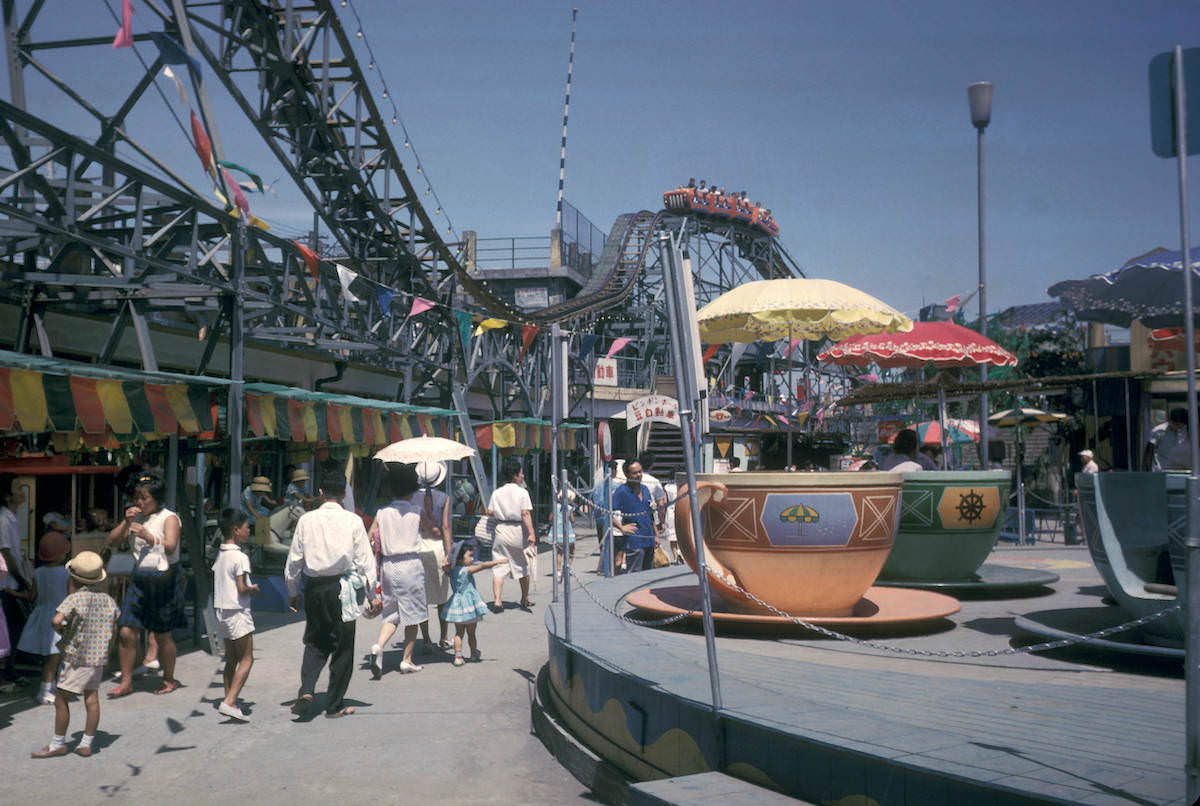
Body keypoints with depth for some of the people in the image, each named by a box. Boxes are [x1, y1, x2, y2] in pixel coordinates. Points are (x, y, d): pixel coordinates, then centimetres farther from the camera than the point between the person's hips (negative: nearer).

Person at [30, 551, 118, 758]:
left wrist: (60, 629, -4)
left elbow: (56, 620, -28)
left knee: (61, 700, 5)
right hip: (99, 658, 7)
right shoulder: (107, 600, 5)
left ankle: (58, 744, 15)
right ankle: (86, 744, 17)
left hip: (76, 658, -7)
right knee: (92, 699, 11)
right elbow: (112, 628, 13)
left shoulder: (74, 598, -14)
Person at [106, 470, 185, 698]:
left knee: (162, 635, 4)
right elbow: (112, 541, 8)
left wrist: (149, 536, -35)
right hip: (139, 579, 5)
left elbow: (170, 546, -20)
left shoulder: (169, 518, -6)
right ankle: (126, 682, 10)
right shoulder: (136, 517, 11)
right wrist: (126, 522, -7)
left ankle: (169, 679, 22)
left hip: (164, 579, -5)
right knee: (127, 632, -2)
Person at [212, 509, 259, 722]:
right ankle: (230, 703, -14)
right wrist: (253, 589, -3)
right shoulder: (240, 557, -16)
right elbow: (241, 588, -21)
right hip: (238, 612, -8)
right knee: (246, 659, -4)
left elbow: (216, 586, 14)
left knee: (231, 660, 16)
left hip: (221, 612, 8)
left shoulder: (220, 555, 9)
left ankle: (228, 701, 18)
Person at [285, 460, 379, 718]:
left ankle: (306, 690, -3)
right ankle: (335, 705, 15)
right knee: (342, 646, 9)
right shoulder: (353, 521, -6)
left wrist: (293, 593, 16)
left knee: (315, 642, 17)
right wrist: (372, 595, 5)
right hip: (342, 587, -2)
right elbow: (365, 561, -4)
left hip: (314, 588, 2)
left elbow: (294, 559, 3)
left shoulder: (306, 520, -2)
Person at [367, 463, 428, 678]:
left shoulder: (382, 513, 3)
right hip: (411, 564, -3)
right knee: (412, 614, 8)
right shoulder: (416, 511, -4)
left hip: (387, 564, 3)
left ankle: (379, 646, -13)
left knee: (391, 613, 12)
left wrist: (376, 564, 13)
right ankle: (407, 660, 11)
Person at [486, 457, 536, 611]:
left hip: (501, 530, 2)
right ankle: (525, 599, 27)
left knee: (498, 567, 1)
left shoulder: (496, 493, 3)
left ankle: (497, 600, -13)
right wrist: (531, 533, -17)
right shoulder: (522, 492, -7)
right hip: (518, 531, -2)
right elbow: (525, 513, -15)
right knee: (523, 566, 14)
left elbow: (490, 512, 1)